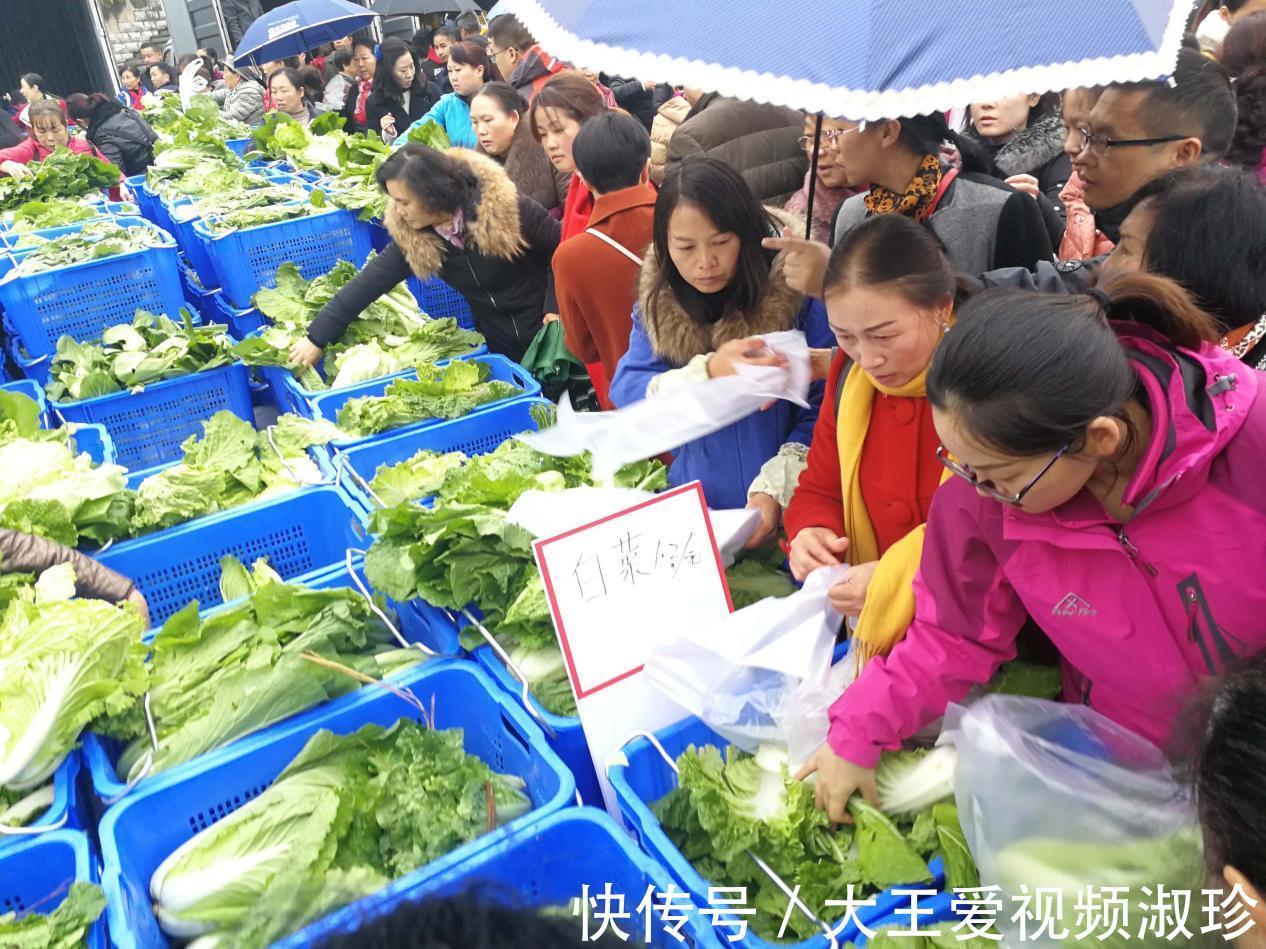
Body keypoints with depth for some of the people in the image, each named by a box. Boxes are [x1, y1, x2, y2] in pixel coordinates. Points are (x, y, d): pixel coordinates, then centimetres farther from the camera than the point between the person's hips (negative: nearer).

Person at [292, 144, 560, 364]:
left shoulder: (506, 208, -24)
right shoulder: (410, 235, -11)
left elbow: (563, 250, -14)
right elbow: (371, 281, -9)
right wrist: (317, 337, -9)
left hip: (544, 331, -4)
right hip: (496, 342, 4)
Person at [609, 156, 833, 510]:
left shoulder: (796, 290, -7)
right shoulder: (657, 300, 4)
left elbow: (825, 404, -9)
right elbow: (625, 392, -5)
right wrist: (707, 372, -21)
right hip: (696, 506, 3)